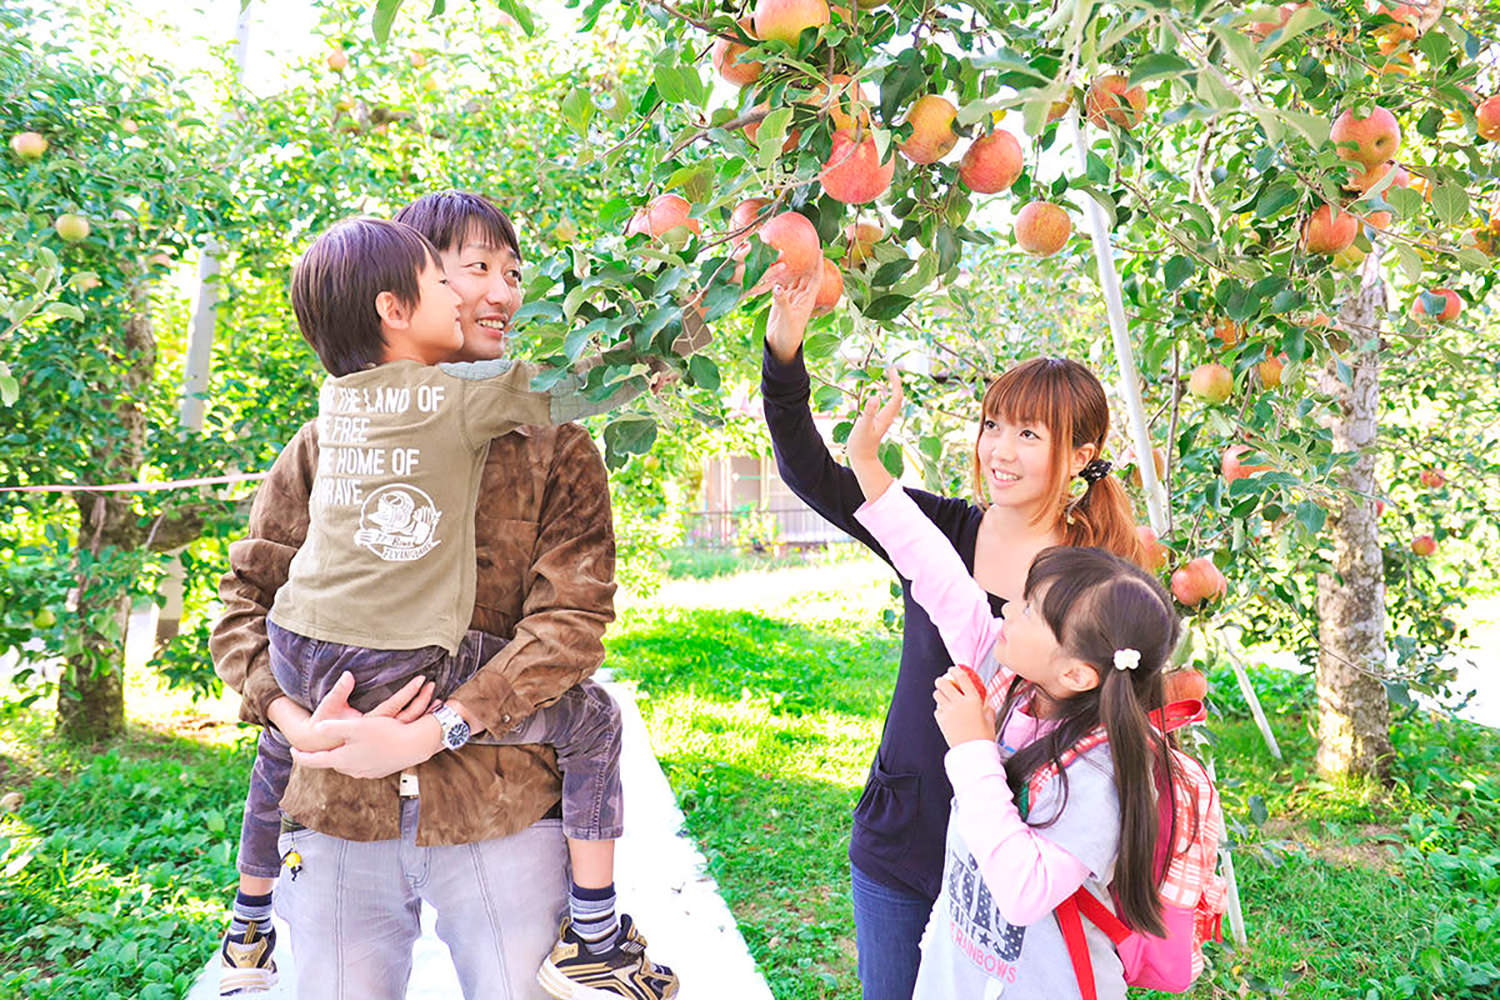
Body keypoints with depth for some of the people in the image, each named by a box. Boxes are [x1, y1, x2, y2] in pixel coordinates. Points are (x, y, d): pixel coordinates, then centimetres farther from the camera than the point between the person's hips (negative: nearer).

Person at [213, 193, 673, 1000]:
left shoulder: (554, 447, 2)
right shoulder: (328, 440, 7)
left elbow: (570, 619, -7)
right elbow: (246, 599, 7)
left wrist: (431, 732, -15)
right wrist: (295, 720, -11)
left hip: (502, 811, -1)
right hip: (336, 811, 1)